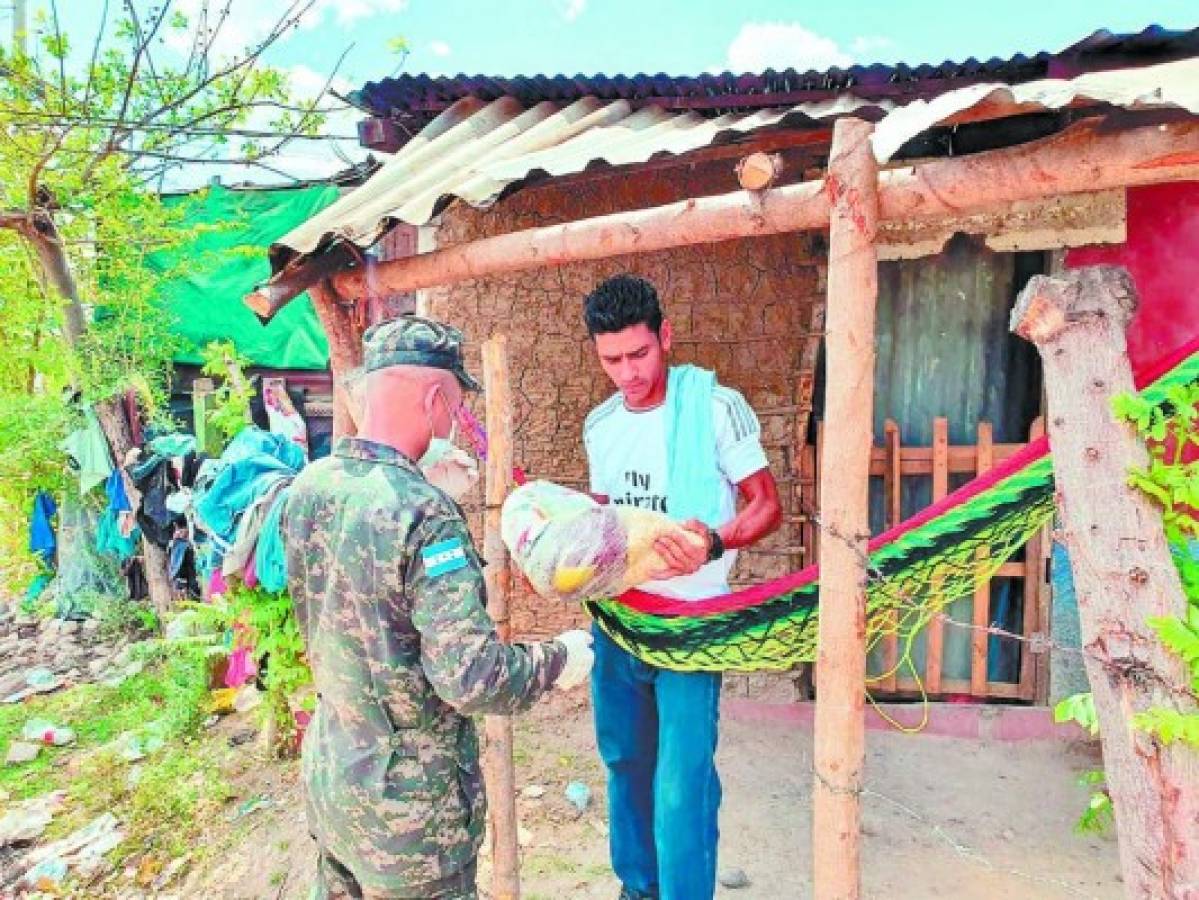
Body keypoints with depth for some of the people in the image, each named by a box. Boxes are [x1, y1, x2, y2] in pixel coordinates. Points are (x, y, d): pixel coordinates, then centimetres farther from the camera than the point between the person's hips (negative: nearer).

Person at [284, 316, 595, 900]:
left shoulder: (309, 485, -6)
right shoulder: (425, 514, -29)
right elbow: (472, 679, -29)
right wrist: (558, 661, -12)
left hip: (327, 762, 7)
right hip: (406, 793, -7)